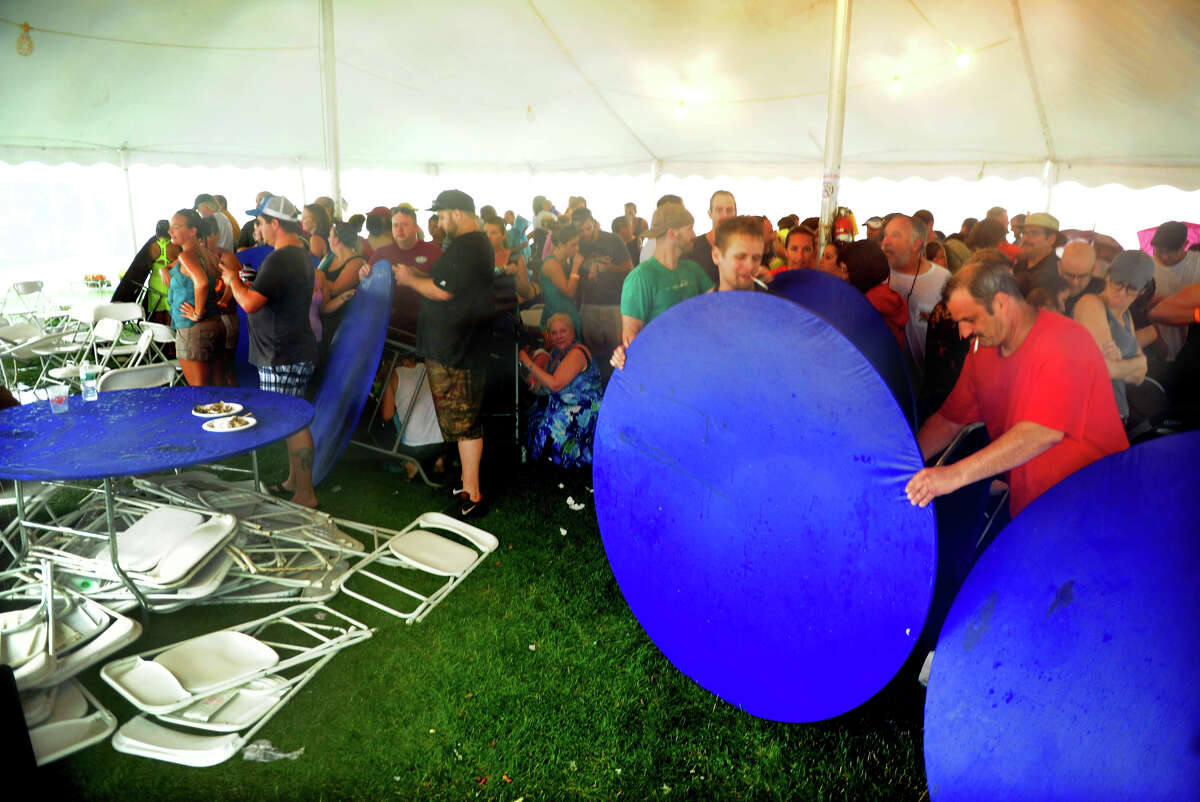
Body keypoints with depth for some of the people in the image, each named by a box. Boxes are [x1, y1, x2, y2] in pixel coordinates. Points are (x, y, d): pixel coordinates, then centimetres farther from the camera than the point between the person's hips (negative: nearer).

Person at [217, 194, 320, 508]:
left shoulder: (279, 260, -19)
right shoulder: (302, 255, 14)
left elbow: (250, 304, -23)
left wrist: (233, 280, -5)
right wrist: (244, 284, 18)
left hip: (282, 358, -10)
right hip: (297, 351, 10)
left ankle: (305, 495, 0)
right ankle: (294, 480, 30)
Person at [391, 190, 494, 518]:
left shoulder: (462, 248, -18)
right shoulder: (480, 243, 16)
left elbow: (443, 292, -20)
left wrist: (409, 279, -5)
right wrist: (416, 277, 13)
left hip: (454, 352, -11)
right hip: (468, 346, 11)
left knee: (463, 423, -5)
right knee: (467, 420, 17)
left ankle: (472, 497, 1)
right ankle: (469, 484, 28)